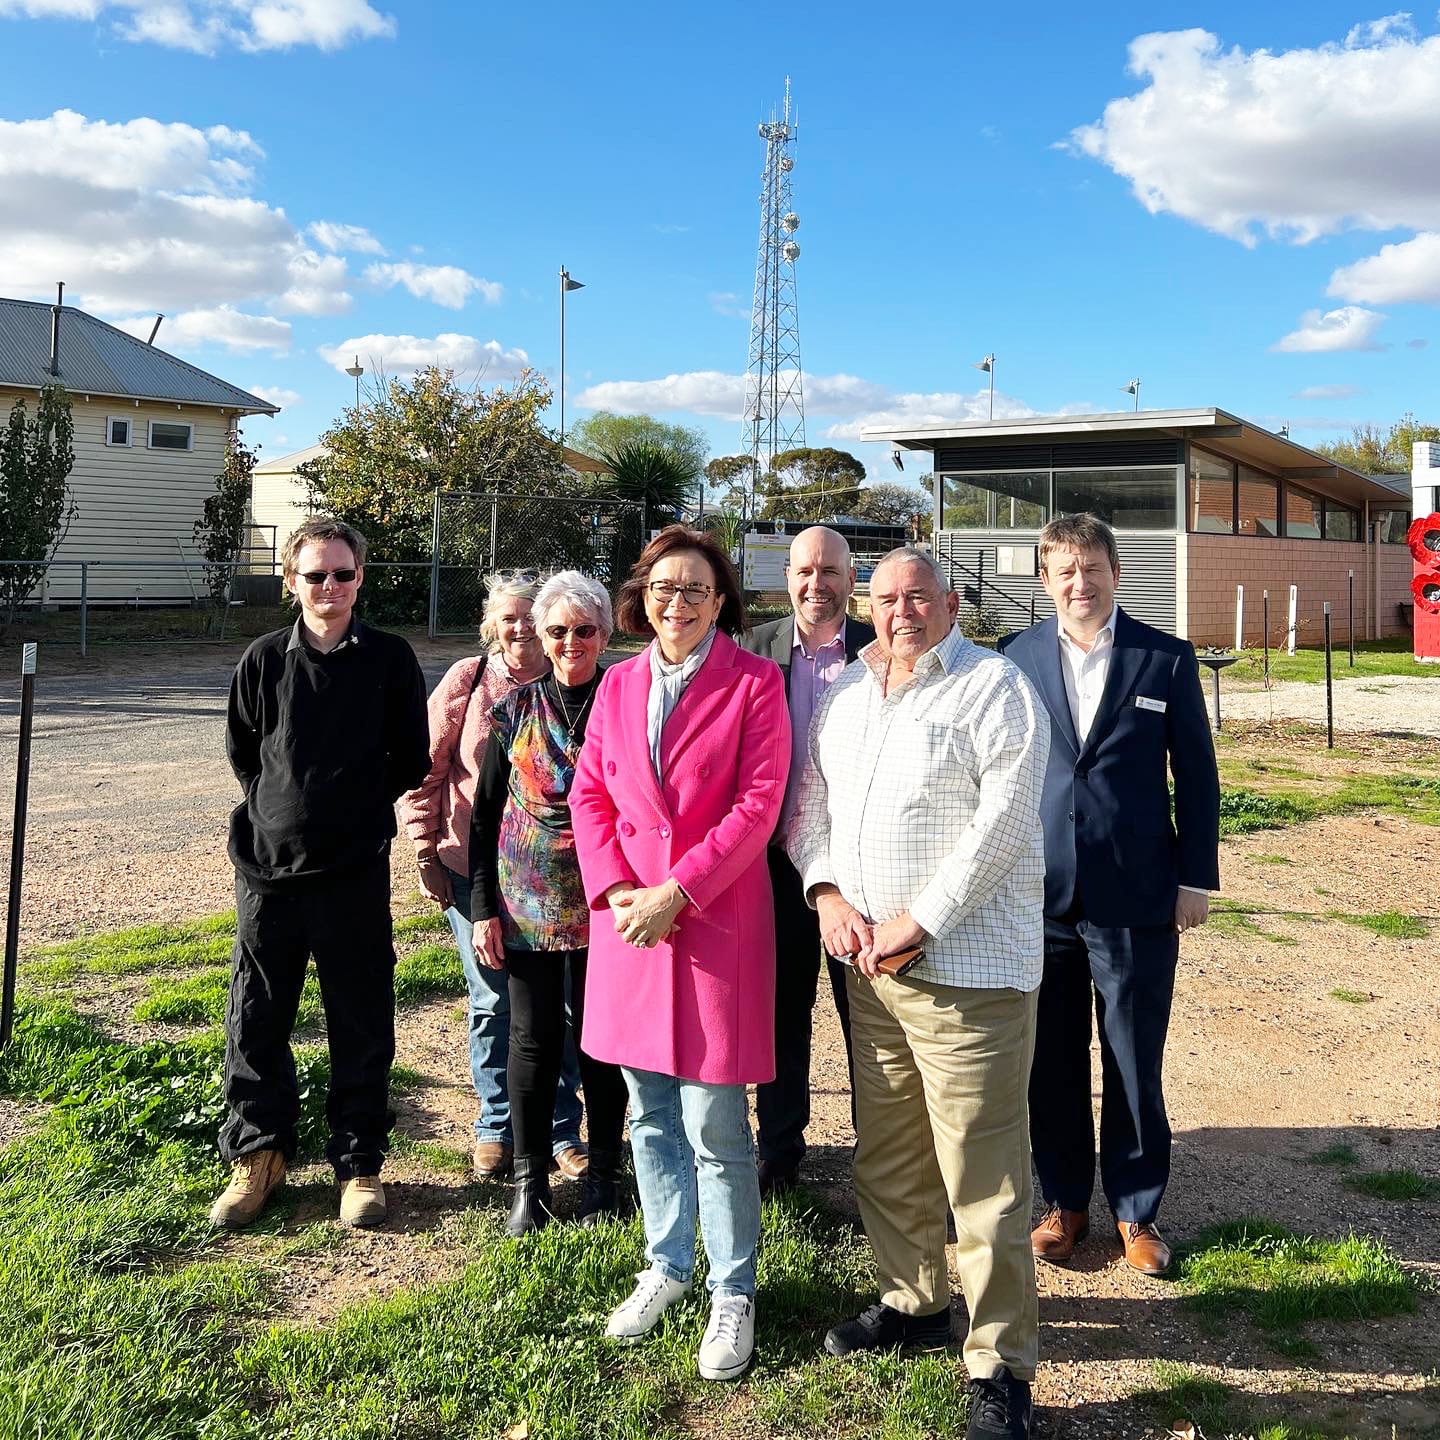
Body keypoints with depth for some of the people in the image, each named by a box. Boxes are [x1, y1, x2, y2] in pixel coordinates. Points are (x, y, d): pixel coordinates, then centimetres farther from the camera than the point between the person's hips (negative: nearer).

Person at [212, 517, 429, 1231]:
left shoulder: (390, 659, -1)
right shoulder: (264, 660, 3)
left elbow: (411, 762, 6)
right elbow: (241, 751, 15)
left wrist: (360, 808, 9)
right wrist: (283, 807, 11)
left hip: (355, 874, -2)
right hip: (268, 867, 2)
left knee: (362, 1025, 6)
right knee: (256, 1019, 10)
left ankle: (359, 1163, 20)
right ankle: (257, 1153, 27)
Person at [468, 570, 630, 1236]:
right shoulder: (514, 712, 3)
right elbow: (485, 814, 6)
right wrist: (483, 908, 2)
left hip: (603, 908, -1)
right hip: (527, 907, 1)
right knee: (533, 1041, 7)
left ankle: (602, 1176, 25)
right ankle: (530, 1183, 22)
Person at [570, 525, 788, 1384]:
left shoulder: (754, 683, -5)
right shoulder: (619, 685, 9)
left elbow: (758, 805, -11)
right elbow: (591, 796, 8)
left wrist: (676, 892, -15)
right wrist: (615, 889, -7)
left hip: (717, 918, -4)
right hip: (630, 917, 5)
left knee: (715, 1127, 0)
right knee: (650, 1116, 15)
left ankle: (733, 1290, 20)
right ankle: (668, 1264, 35)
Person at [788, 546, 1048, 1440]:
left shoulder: (995, 689, -7)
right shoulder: (846, 692, 14)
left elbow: (1004, 819, -15)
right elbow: (810, 799, 15)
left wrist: (918, 920, -16)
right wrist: (827, 892, -2)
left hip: (968, 967, -6)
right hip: (869, 962, 7)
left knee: (982, 1175, -2)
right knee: (887, 1156, 18)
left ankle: (1002, 1367, 12)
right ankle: (914, 1302, 37)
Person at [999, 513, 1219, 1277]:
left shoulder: (1166, 658, 0)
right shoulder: (1014, 658, 3)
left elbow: (1196, 776, 3)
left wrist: (1196, 876, -1)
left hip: (1137, 898, -1)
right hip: (1038, 895, 1)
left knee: (1135, 1066, 8)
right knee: (1051, 1063, 11)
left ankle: (1137, 1210, 26)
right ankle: (1064, 1201, 28)